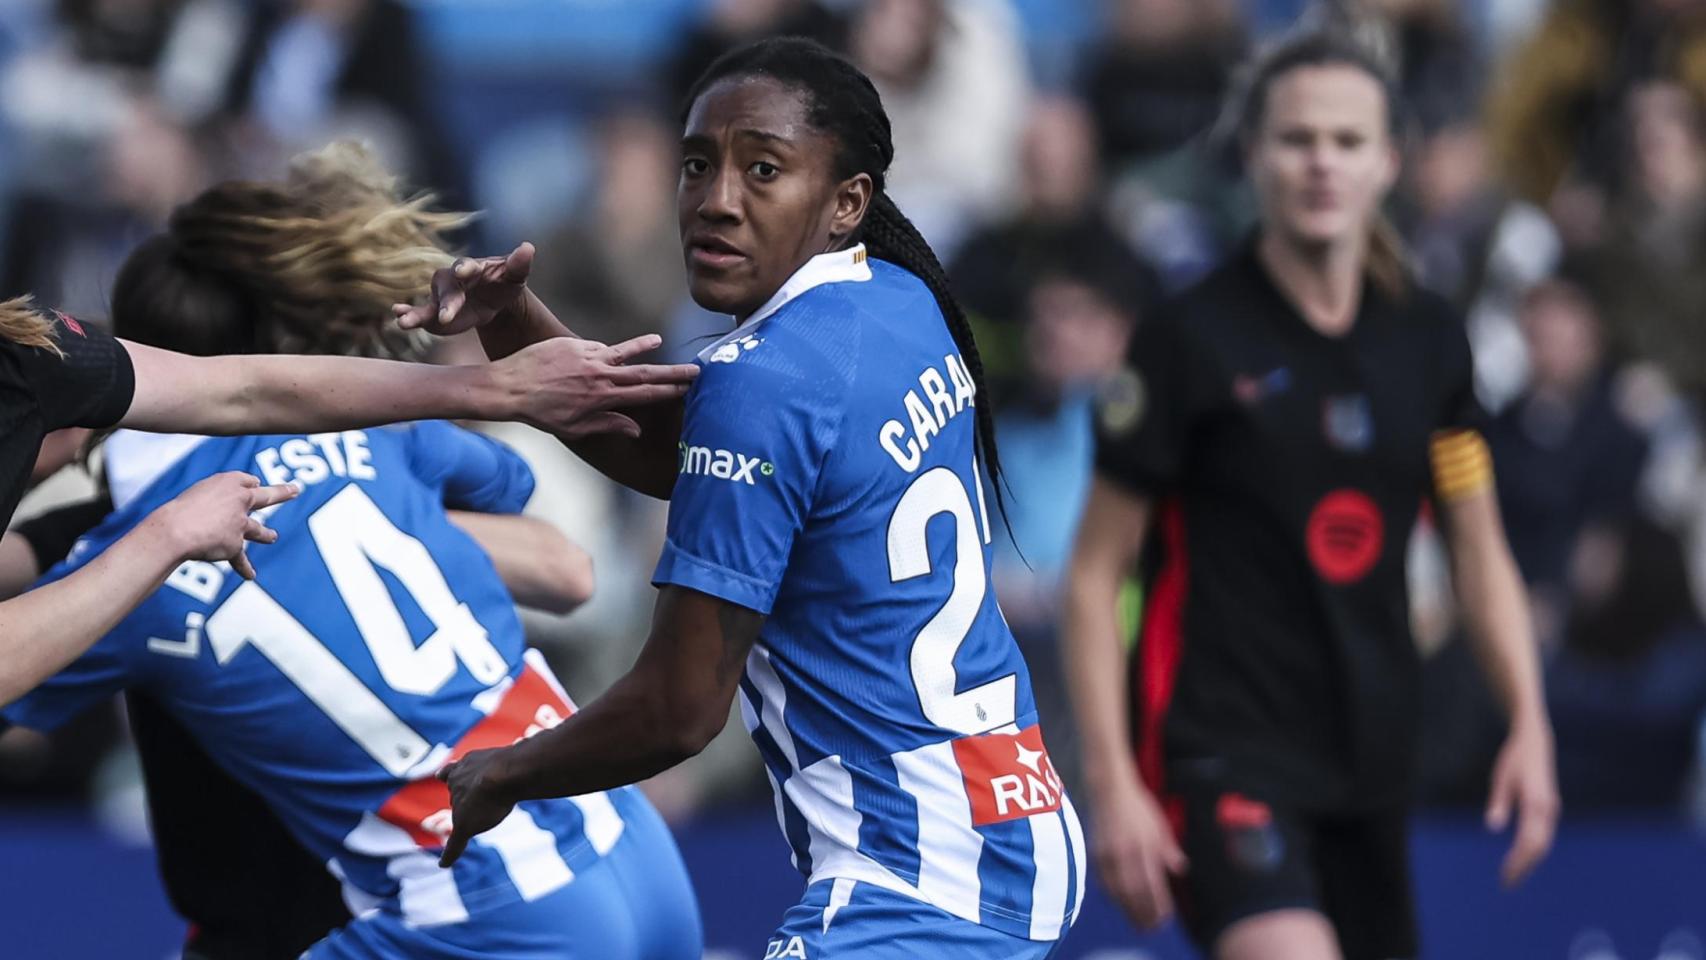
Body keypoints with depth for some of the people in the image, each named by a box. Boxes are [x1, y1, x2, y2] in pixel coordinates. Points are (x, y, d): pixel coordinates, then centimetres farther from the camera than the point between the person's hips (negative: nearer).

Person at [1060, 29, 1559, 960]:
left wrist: (1528, 724, 1)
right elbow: (1095, 574, -6)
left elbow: (1479, 552, 15)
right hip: (1220, 755, -6)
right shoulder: (1191, 339, -8)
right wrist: (1111, 780, -13)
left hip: (1368, 765, 6)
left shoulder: (1427, 339, 7)